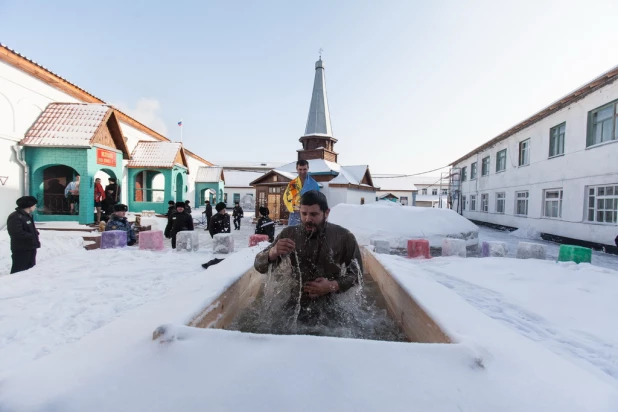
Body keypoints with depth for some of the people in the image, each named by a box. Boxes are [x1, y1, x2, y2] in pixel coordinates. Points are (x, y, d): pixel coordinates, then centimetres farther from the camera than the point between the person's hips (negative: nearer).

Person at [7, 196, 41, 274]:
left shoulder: (28, 216, 13)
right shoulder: (15, 217, -18)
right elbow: (17, 233, -27)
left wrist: (36, 233, 3)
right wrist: (33, 236, -17)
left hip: (30, 248, 10)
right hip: (21, 250, -9)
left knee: (30, 269, 17)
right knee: (19, 271, -5)